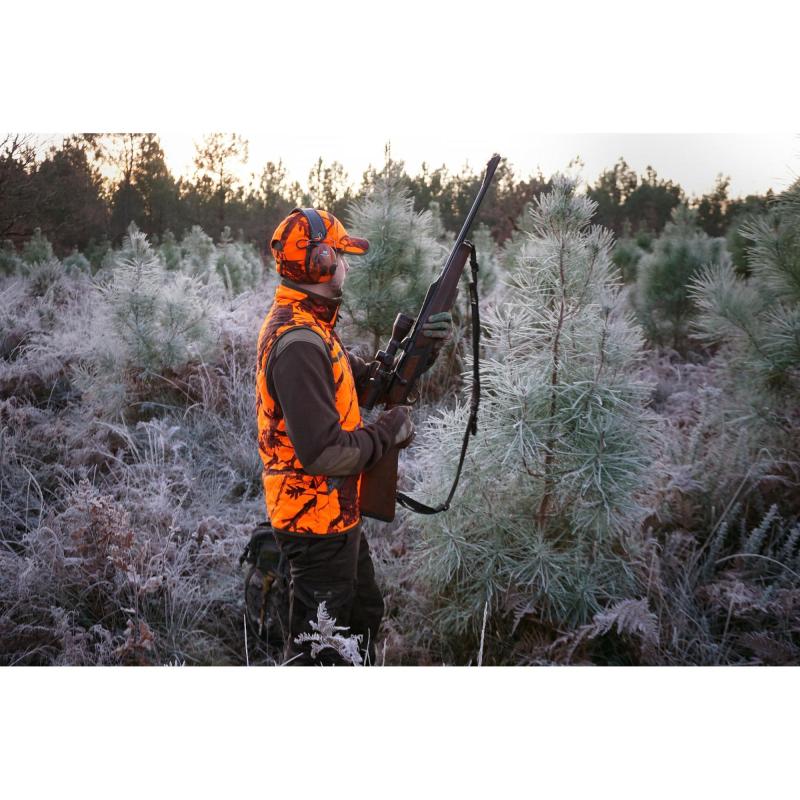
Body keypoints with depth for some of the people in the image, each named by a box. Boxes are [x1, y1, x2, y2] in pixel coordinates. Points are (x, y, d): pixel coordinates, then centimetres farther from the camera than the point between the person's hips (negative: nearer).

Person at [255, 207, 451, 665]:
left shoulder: (310, 326, 7)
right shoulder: (299, 343, -26)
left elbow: (368, 380, 15)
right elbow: (323, 452, -30)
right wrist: (389, 432, -16)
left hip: (338, 513, 11)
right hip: (316, 521, -11)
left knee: (365, 615, 28)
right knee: (319, 644, 7)